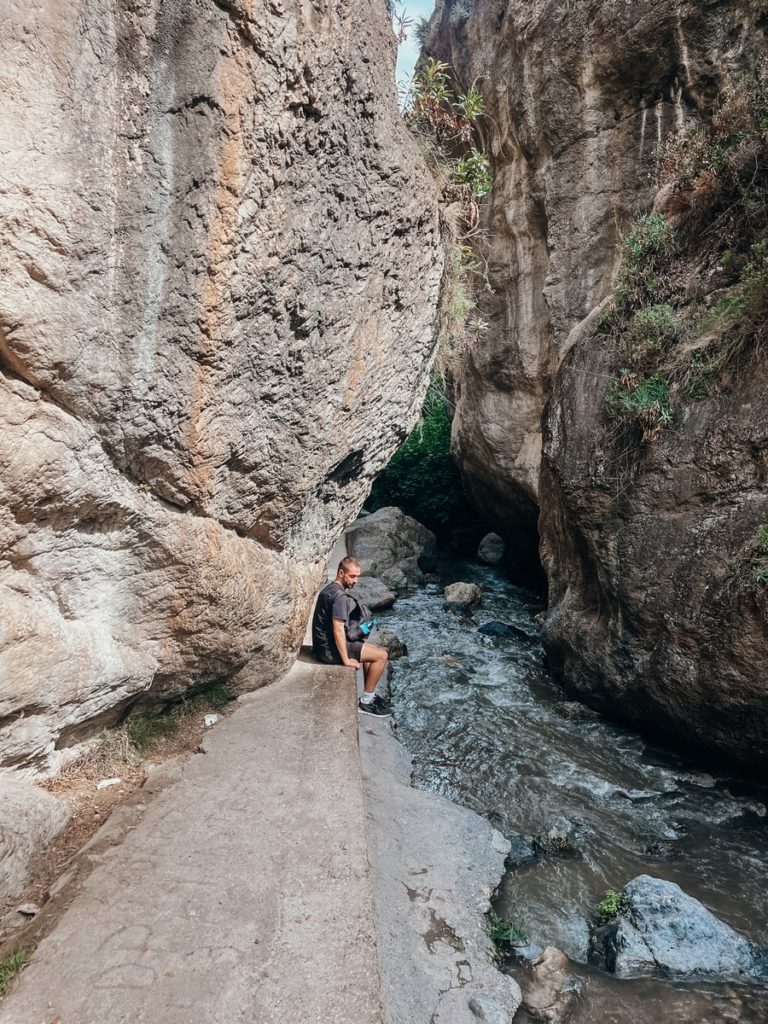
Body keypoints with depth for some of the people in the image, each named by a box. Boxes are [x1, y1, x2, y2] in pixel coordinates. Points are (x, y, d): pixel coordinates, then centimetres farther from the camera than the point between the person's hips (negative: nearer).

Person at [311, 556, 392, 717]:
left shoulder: (329, 588, 10)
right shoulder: (340, 596, -22)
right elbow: (338, 630, -26)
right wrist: (346, 660, -20)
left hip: (324, 644, 10)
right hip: (329, 649, -10)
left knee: (373, 649, 22)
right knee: (381, 655, -8)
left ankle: (369, 695, 24)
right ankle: (365, 702, 2)